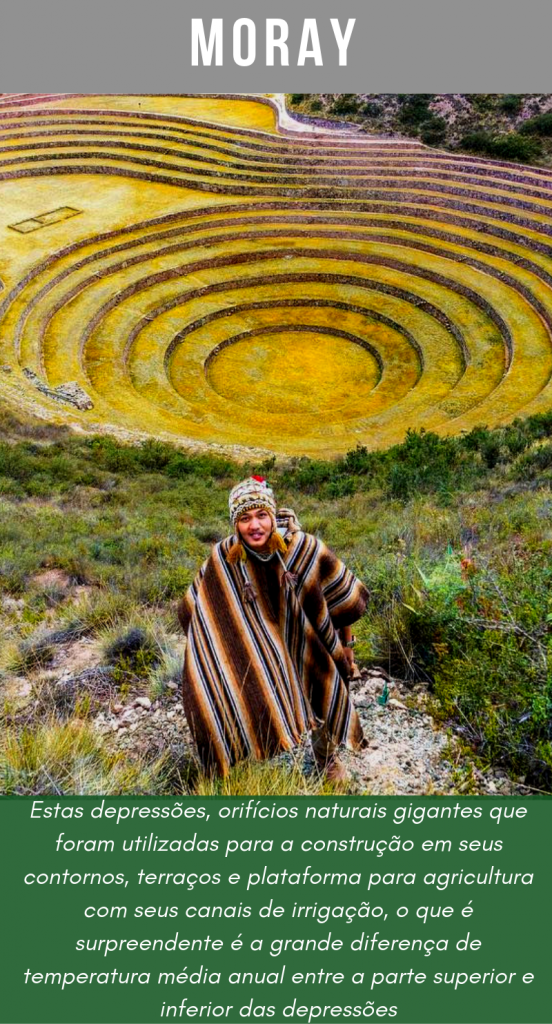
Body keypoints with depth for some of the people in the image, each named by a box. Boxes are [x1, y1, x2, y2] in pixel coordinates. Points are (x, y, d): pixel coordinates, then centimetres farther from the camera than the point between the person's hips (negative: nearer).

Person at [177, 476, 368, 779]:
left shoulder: (304, 547, -25)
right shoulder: (223, 558, -22)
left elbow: (343, 597, -10)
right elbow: (200, 611, -7)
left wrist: (347, 644, 0)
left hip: (307, 650, 1)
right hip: (256, 657, 0)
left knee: (330, 703, 15)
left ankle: (326, 756, 47)